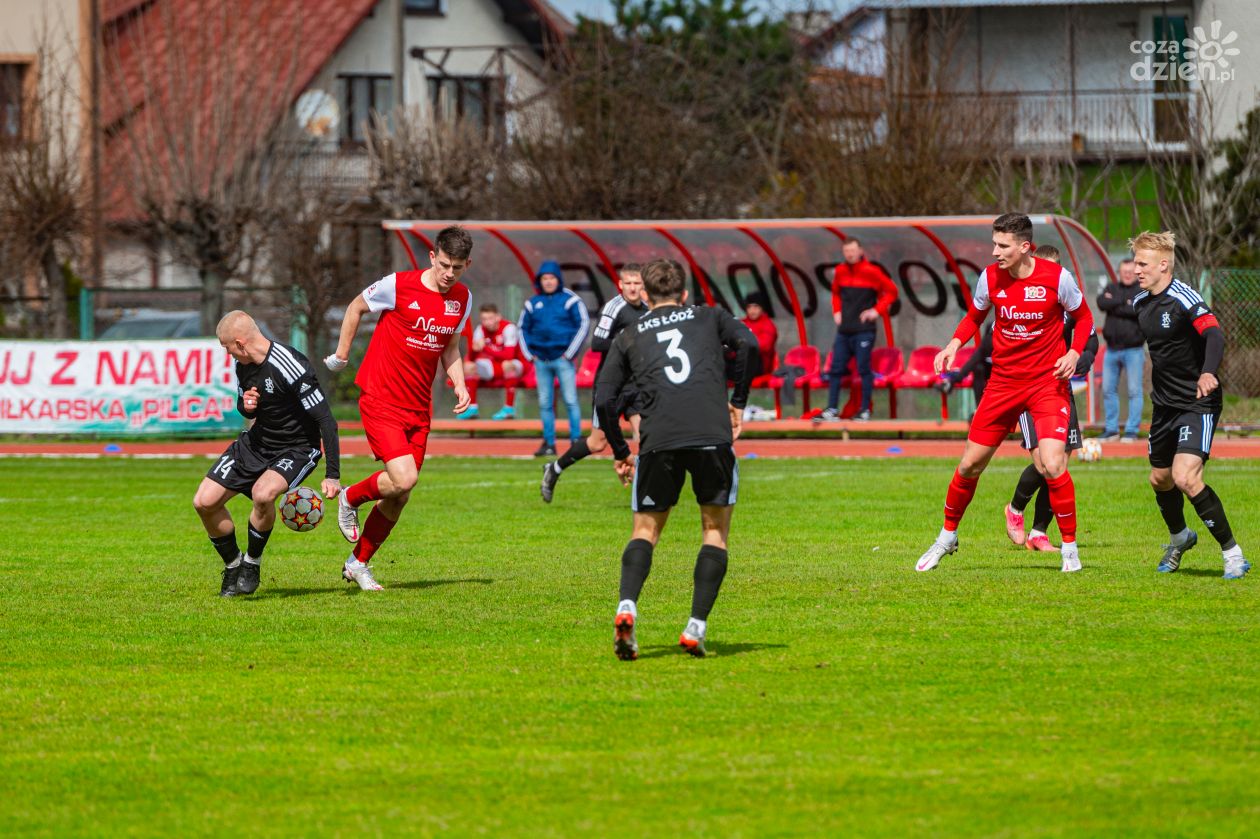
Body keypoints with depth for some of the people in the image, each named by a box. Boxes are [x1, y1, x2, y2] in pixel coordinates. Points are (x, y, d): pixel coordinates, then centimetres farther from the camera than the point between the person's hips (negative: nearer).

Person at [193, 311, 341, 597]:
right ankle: (233, 565, 20)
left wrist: (333, 475, -30)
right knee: (204, 502, -3)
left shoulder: (290, 367, -28)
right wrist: (245, 406, -11)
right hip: (256, 442, 7)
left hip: (297, 448, -7)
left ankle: (252, 563, -10)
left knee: (263, 493, -36)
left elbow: (325, 420, -26)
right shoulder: (243, 365, -3)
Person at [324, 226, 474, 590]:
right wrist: (342, 353, 6)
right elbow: (356, 307, 4)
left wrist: (459, 384, 4)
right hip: (380, 400, -6)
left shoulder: (462, 299, 5)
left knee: (398, 498, 7)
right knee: (403, 479, -22)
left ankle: (358, 563, 27)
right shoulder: (398, 286, -12)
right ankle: (351, 498, 10)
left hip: (418, 409, 6)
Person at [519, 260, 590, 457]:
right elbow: (523, 328, 19)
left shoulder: (570, 300, -1)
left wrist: (570, 353, -7)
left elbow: (583, 324, -3)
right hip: (541, 359, 4)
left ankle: (576, 440, -7)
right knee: (544, 404, 6)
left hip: (562, 358, -4)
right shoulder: (533, 303, 11)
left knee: (570, 400, -9)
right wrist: (529, 354, 9)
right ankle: (548, 443, 11)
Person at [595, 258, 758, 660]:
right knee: (716, 529, 12)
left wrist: (620, 452, 26)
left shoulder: (629, 337, 22)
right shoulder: (709, 317, 21)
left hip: (657, 441, 1)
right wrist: (738, 402, 12)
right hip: (713, 434, -1)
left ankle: (627, 606, -14)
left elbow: (603, 400, 14)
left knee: (646, 530, 12)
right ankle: (696, 627, 0)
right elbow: (748, 343, 2)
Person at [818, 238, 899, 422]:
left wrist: (877, 310, -7)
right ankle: (832, 409, 7)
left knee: (864, 369, -5)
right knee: (836, 368, 3)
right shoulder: (840, 272, 10)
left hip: (864, 329, -5)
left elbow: (891, 291, -1)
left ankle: (865, 410, 1)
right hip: (844, 329, 5)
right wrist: (836, 311, 13)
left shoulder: (871, 272, -6)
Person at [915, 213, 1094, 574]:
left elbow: (1083, 317, 4)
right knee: (970, 465, 6)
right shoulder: (990, 277, -5)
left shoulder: (1057, 277, -12)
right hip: (1003, 382, 3)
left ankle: (1070, 547, -2)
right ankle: (947, 537, 28)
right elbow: (975, 316, 14)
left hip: (1047, 381, -3)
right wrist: (955, 344, -3)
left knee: (1053, 465, -18)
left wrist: (1075, 353, -13)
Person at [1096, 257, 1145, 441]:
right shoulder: (1112, 289, 13)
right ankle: (1111, 429, 15)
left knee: (1134, 391, -4)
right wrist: (1125, 302, -12)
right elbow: (1102, 302, -7)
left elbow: (1139, 310, -17)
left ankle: (1132, 430, -1)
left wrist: (1114, 305, -10)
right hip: (1112, 349, 4)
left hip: (1133, 350, -4)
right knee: (1108, 389, 6)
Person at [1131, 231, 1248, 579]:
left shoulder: (1183, 298, -20)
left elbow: (1214, 334, -34)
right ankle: (1180, 538, 48)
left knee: (1185, 477, -23)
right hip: (1164, 403, 8)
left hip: (1197, 403, -8)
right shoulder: (1140, 303, 5)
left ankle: (1232, 554, -13)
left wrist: (1208, 373, -52)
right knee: (1160, 479, 19)